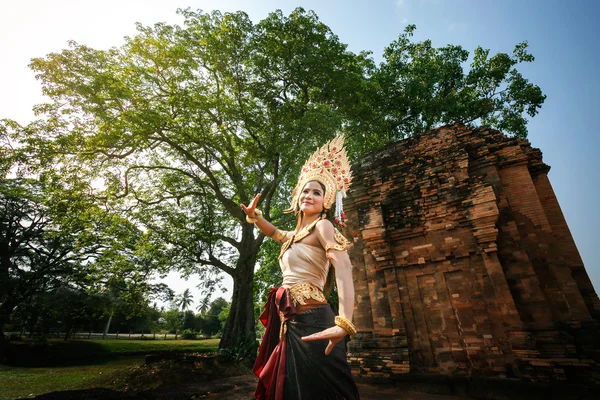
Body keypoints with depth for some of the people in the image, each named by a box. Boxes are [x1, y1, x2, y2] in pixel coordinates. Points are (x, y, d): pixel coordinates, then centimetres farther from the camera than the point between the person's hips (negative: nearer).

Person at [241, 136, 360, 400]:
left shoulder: (323, 226, -7)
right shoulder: (296, 235, 18)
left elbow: (343, 267, -22)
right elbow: (273, 232, 39)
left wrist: (344, 323, -36)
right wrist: (253, 215, 20)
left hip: (311, 320, -9)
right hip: (291, 322, 9)